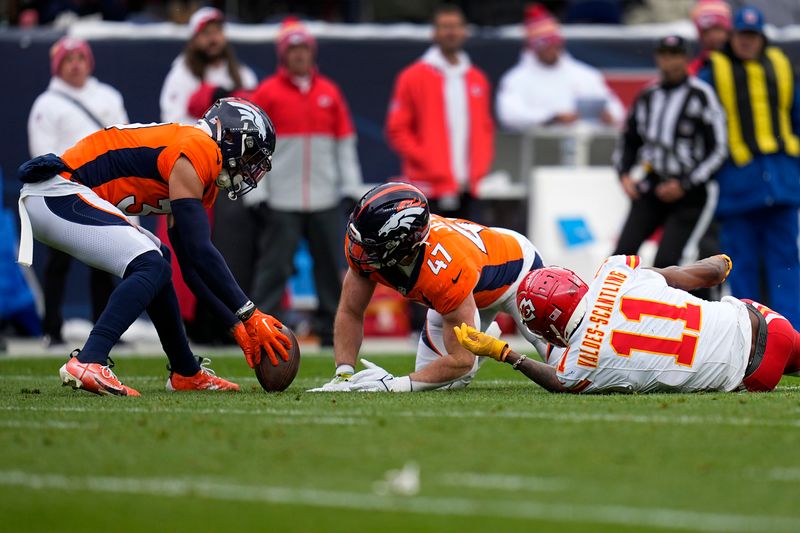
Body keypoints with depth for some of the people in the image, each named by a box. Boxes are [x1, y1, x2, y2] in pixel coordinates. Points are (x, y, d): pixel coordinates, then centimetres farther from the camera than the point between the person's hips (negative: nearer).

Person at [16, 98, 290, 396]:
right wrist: (250, 317, -14)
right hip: (59, 194, -11)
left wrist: (237, 326, 16)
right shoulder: (196, 154, -12)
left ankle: (186, 373, 25)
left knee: (155, 259, 20)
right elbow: (200, 252, -17)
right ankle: (87, 363, -31)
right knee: (151, 267, -19)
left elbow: (193, 268, 22)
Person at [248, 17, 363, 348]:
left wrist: (350, 187, 9)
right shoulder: (267, 93, 1)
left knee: (331, 267, 5)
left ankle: (331, 328, 12)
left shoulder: (329, 92, 11)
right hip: (282, 201, -3)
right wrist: (256, 193, -6)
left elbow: (345, 143, 15)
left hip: (325, 199, 3)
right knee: (274, 267, -6)